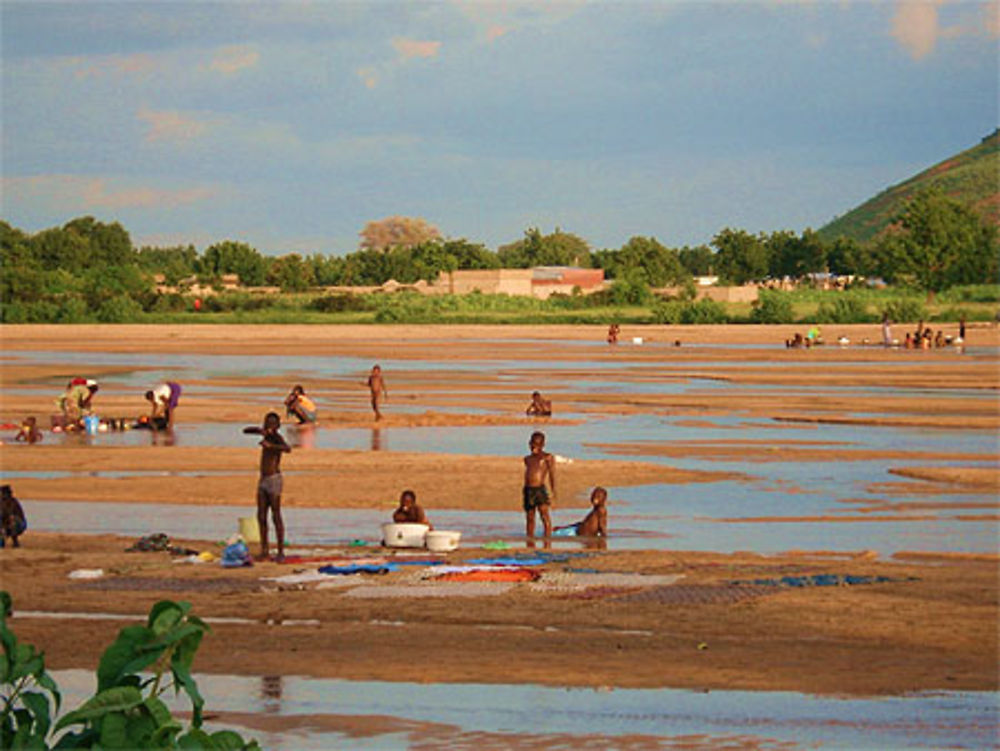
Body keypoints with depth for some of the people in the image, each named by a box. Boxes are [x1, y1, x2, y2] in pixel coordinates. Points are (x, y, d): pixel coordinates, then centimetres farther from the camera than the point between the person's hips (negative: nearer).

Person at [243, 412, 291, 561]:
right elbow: (246, 431, 16)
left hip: (274, 479, -8)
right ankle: (264, 550, 9)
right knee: (261, 516, 5)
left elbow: (287, 448, -32)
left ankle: (281, 552, -5)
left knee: (276, 516, -7)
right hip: (263, 480, 8)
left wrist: (271, 446, -47)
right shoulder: (266, 435, 12)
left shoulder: (277, 438, -12)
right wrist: (259, 430, -5)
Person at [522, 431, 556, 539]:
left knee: (544, 515, -14)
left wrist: (553, 491, -9)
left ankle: (547, 538, -15)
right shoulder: (528, 459, 19)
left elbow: (552, 475, -1)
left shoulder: (548, 457, 3)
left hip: (539, 488, -6)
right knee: (529, 518, 10)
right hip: (528, 489, 6)